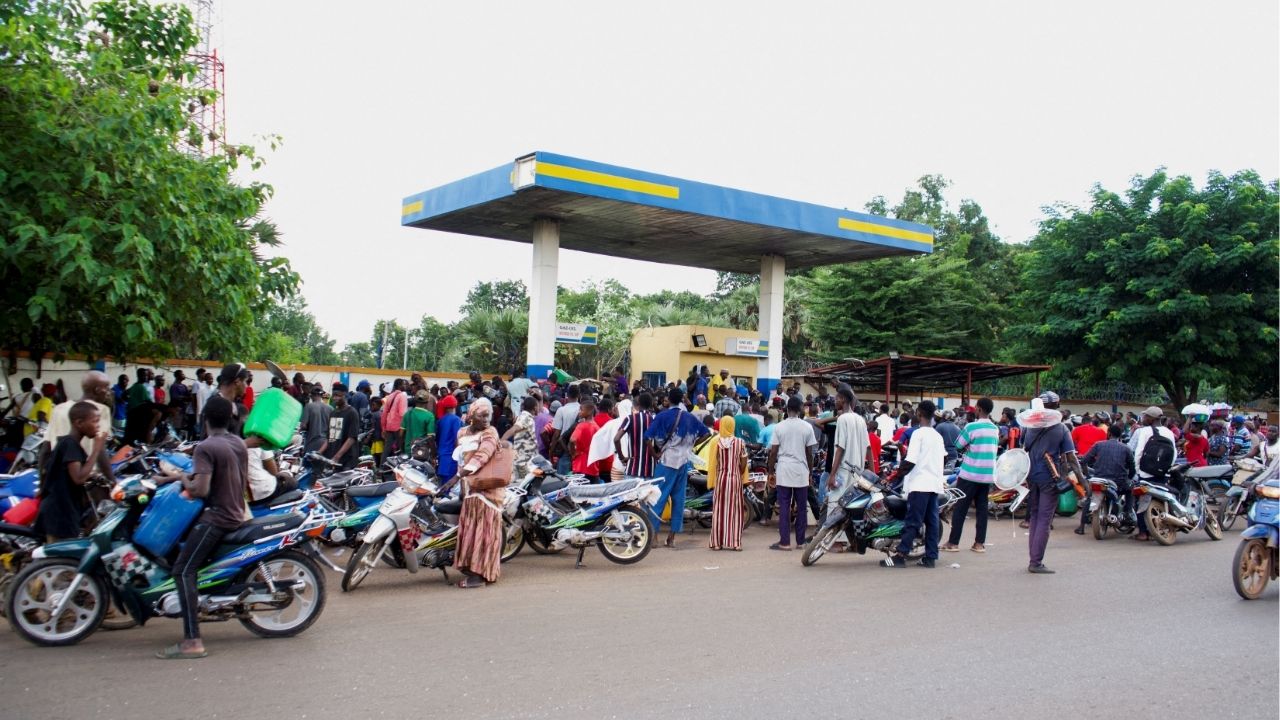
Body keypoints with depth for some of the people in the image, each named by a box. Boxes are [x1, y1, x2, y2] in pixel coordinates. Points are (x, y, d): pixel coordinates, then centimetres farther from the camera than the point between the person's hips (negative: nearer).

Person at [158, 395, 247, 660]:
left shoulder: (206, 447, -14)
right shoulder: (239, 443, 10)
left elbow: (201, 489, -23)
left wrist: (185, 481, -3)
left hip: (216, 517, -9)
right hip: (237, 514, 9)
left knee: (183, 571, -11)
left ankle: (192, 641, -21)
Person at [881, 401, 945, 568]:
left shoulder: (918, 433, -10)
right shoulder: (938, 435, 14)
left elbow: (910, 461, -16)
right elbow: (944, 459, 21)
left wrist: (894, 476, -9)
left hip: (920, 484, -8)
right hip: (935, 483, 8)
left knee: (912, 521, -8)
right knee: (932, 521, 7)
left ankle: (900, 556, -8)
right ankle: (931, 557, 8)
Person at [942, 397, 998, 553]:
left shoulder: (971, 427, -14)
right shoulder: (995, 429, 6)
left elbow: (958, 445, -6)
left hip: (970, 473, -5)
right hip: (988, 475, 5)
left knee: (960, 508, 1)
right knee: (981, 508, 9)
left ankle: (953, 542, 4)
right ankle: (980, 543, 10)